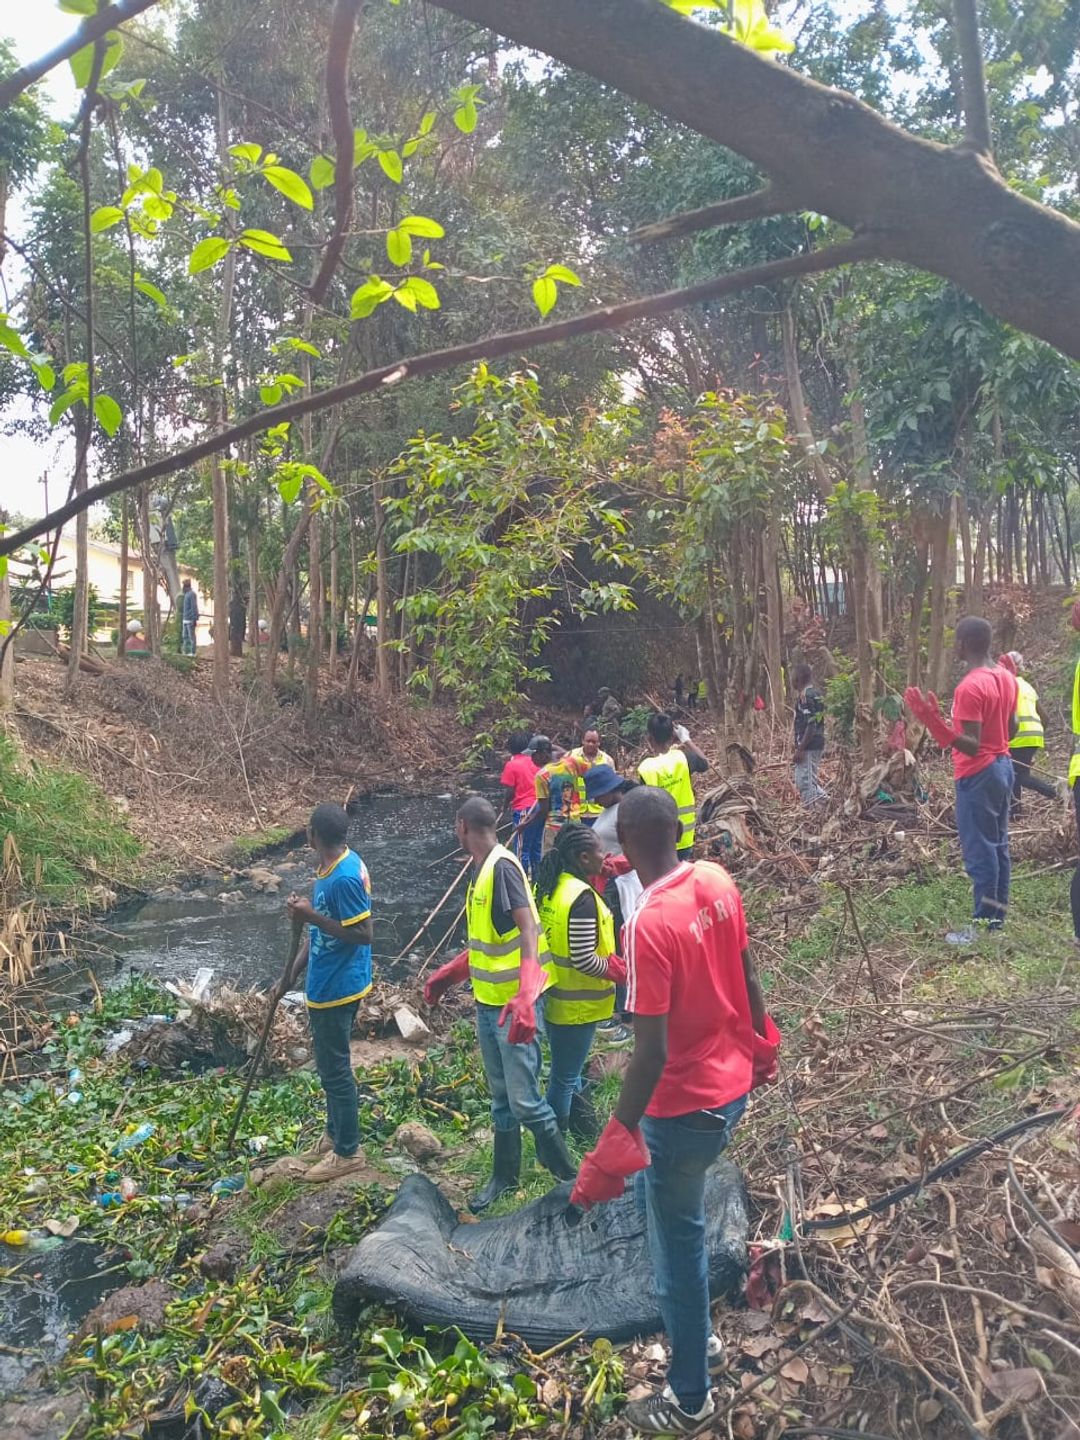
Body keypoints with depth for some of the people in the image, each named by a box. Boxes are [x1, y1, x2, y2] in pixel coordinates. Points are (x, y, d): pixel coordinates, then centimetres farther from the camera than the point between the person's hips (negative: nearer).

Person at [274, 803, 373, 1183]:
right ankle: (335, 1135, 38)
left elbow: (363, 934, -24)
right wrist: (291, 973, 14)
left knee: (335, 1069, 4)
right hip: (326, 984, 10)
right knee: (330, 1065, 22)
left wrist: (312, 915, -26)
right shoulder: (331, 867, 5)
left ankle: (347, 1152, 19)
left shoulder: (344, 878, -26)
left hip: (337, 989, -10)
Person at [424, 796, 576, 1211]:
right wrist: (448, 973, 23)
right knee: (500, 1095, 18)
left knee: (524, 1100, -4)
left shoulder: (502, 867, -19)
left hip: (513, 1005, -9)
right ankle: (505, 1174, 33)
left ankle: (569, 1177, 14)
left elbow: (529, 930, -27)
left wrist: (526, 996, -37)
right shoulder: (480, 870, 10)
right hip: (487, 1002, 9)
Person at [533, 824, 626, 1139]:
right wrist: (620, 970, -11)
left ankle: (581, 1122, 46)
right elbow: (584, 959, -26)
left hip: (552, 996, 9)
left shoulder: (545, 886, -1)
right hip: (577, 1004, -9)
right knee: (565, 1076, 9)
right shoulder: (582, 897, -27)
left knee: (566, 1069, 26)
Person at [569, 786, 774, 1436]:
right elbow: (747, 977, 6)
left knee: (678, 1243, 13)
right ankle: (699, 1337, 47)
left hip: (686, 1105, -8)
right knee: (666, 1201, 29)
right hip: (734, 1083, 8)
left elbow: (651, 1054, -27)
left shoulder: (649, 925, -29)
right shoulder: (719, 881, -7)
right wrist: (760, 1046, 21)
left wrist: (617, 1141, -19)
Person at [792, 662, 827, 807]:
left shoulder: (806, 696, -17)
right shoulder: (817, 693, 13)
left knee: (804, 783, -5)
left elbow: (811, 726, -22)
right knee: (810, 781, 18)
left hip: (808, 746, -10)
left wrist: (800, 750, -22)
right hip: (818, 744, 10)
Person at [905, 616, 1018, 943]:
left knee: (979, 852, -2)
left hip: (978, 776, -9)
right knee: (998, 846, 14)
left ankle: (983, 926, 4)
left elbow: (971, 745, -25)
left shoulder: (969, 687, -22)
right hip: (1002, 766, 9)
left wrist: (934, 722, -34)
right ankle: (997, 918, 22)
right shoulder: (1006, 676, 6)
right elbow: (1010, 729, 14)